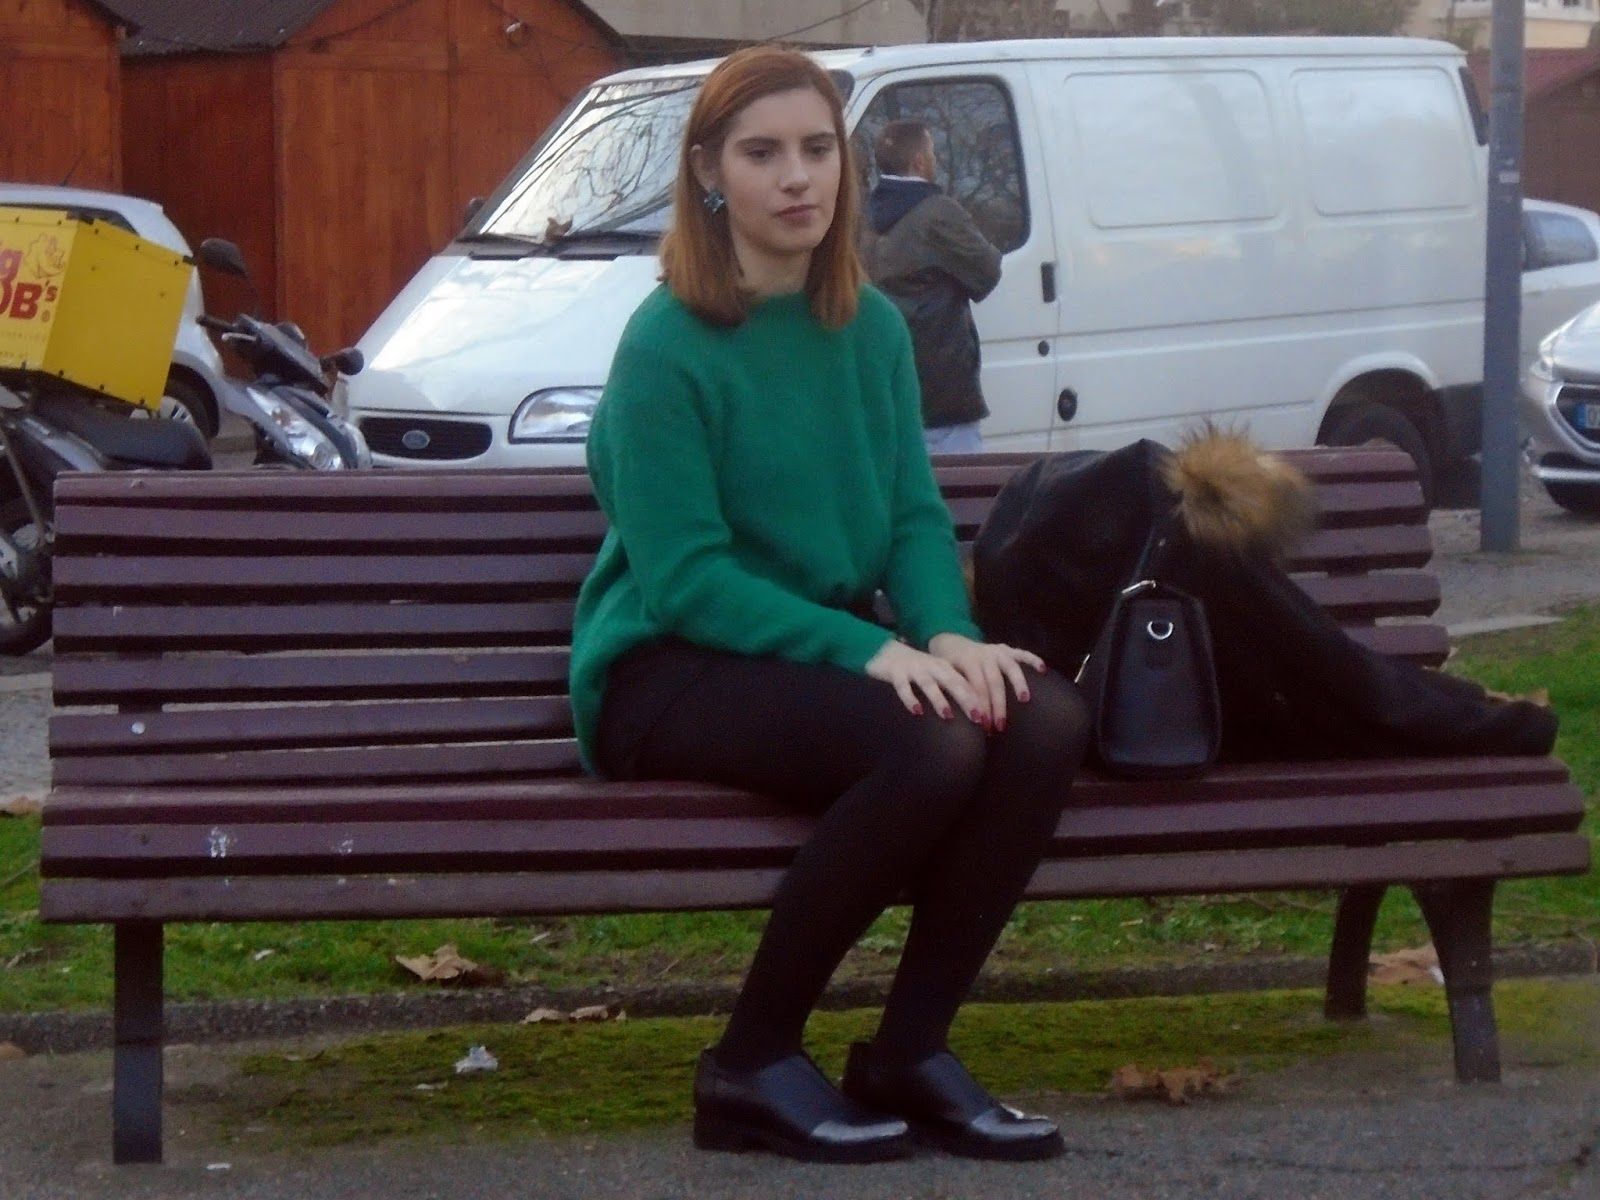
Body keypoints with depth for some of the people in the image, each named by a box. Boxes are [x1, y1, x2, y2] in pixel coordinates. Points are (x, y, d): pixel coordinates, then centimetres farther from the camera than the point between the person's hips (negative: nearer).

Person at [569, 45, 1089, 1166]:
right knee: (931, 749, -32)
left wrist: (949, 633, -13)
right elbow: (682, 578, -16)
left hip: (827, 648, 6)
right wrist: (868, 650, -26)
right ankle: (753, 1066, -15)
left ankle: (911, 1050, -9)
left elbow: (916, 516, 9)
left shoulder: (872, 328, 8)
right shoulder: (668, 344, -12)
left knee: (1046, 718, -22)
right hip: (668, 668, -6)